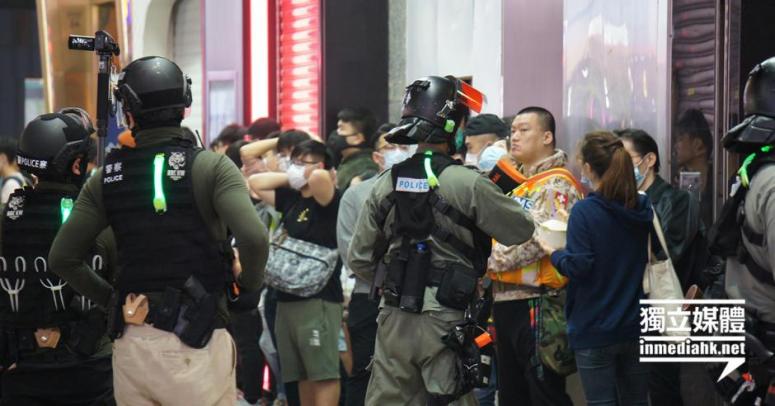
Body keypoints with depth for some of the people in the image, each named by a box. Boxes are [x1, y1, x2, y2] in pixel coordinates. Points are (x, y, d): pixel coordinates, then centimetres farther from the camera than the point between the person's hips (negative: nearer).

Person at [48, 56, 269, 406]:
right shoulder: (211, 167, -7)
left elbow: (61, 259, 4)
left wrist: (111, 299, 14)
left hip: (131, 341, 4)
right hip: (196, 343, -3)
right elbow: (253, 238, -20)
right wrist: (248, 283, -1)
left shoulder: (107, 177, 4)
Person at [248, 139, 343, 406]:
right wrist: (289, 178, 11)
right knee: (302, 374, 11)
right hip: (287, 296, 8)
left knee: (323, 372, -10)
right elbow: (255, 183, 22)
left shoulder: (327, 199, -6)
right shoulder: (292, 198, 15)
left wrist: (307, 176, -5)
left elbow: (321, 177, -28)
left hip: (318, 298, -8)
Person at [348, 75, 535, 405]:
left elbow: (359, 259, 8)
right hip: (445, 324, -5)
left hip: (394, 322, 5)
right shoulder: (467, 183, -12)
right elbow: (521, 229, -2)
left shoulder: (386, 184, 4)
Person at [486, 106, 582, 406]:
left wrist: (492, 259, -15)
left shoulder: (557, 184, -9)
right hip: (507, 300, 9)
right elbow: (498, 232, 24)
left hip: (536, 301, -9)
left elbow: (541, 237, -21)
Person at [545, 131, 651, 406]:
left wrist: (553, 253, -1)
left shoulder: (585, 212, -15)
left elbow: (577, 267, -19)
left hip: (595, 331, -5)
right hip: (635, 326, 6)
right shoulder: (643, 210, 3)